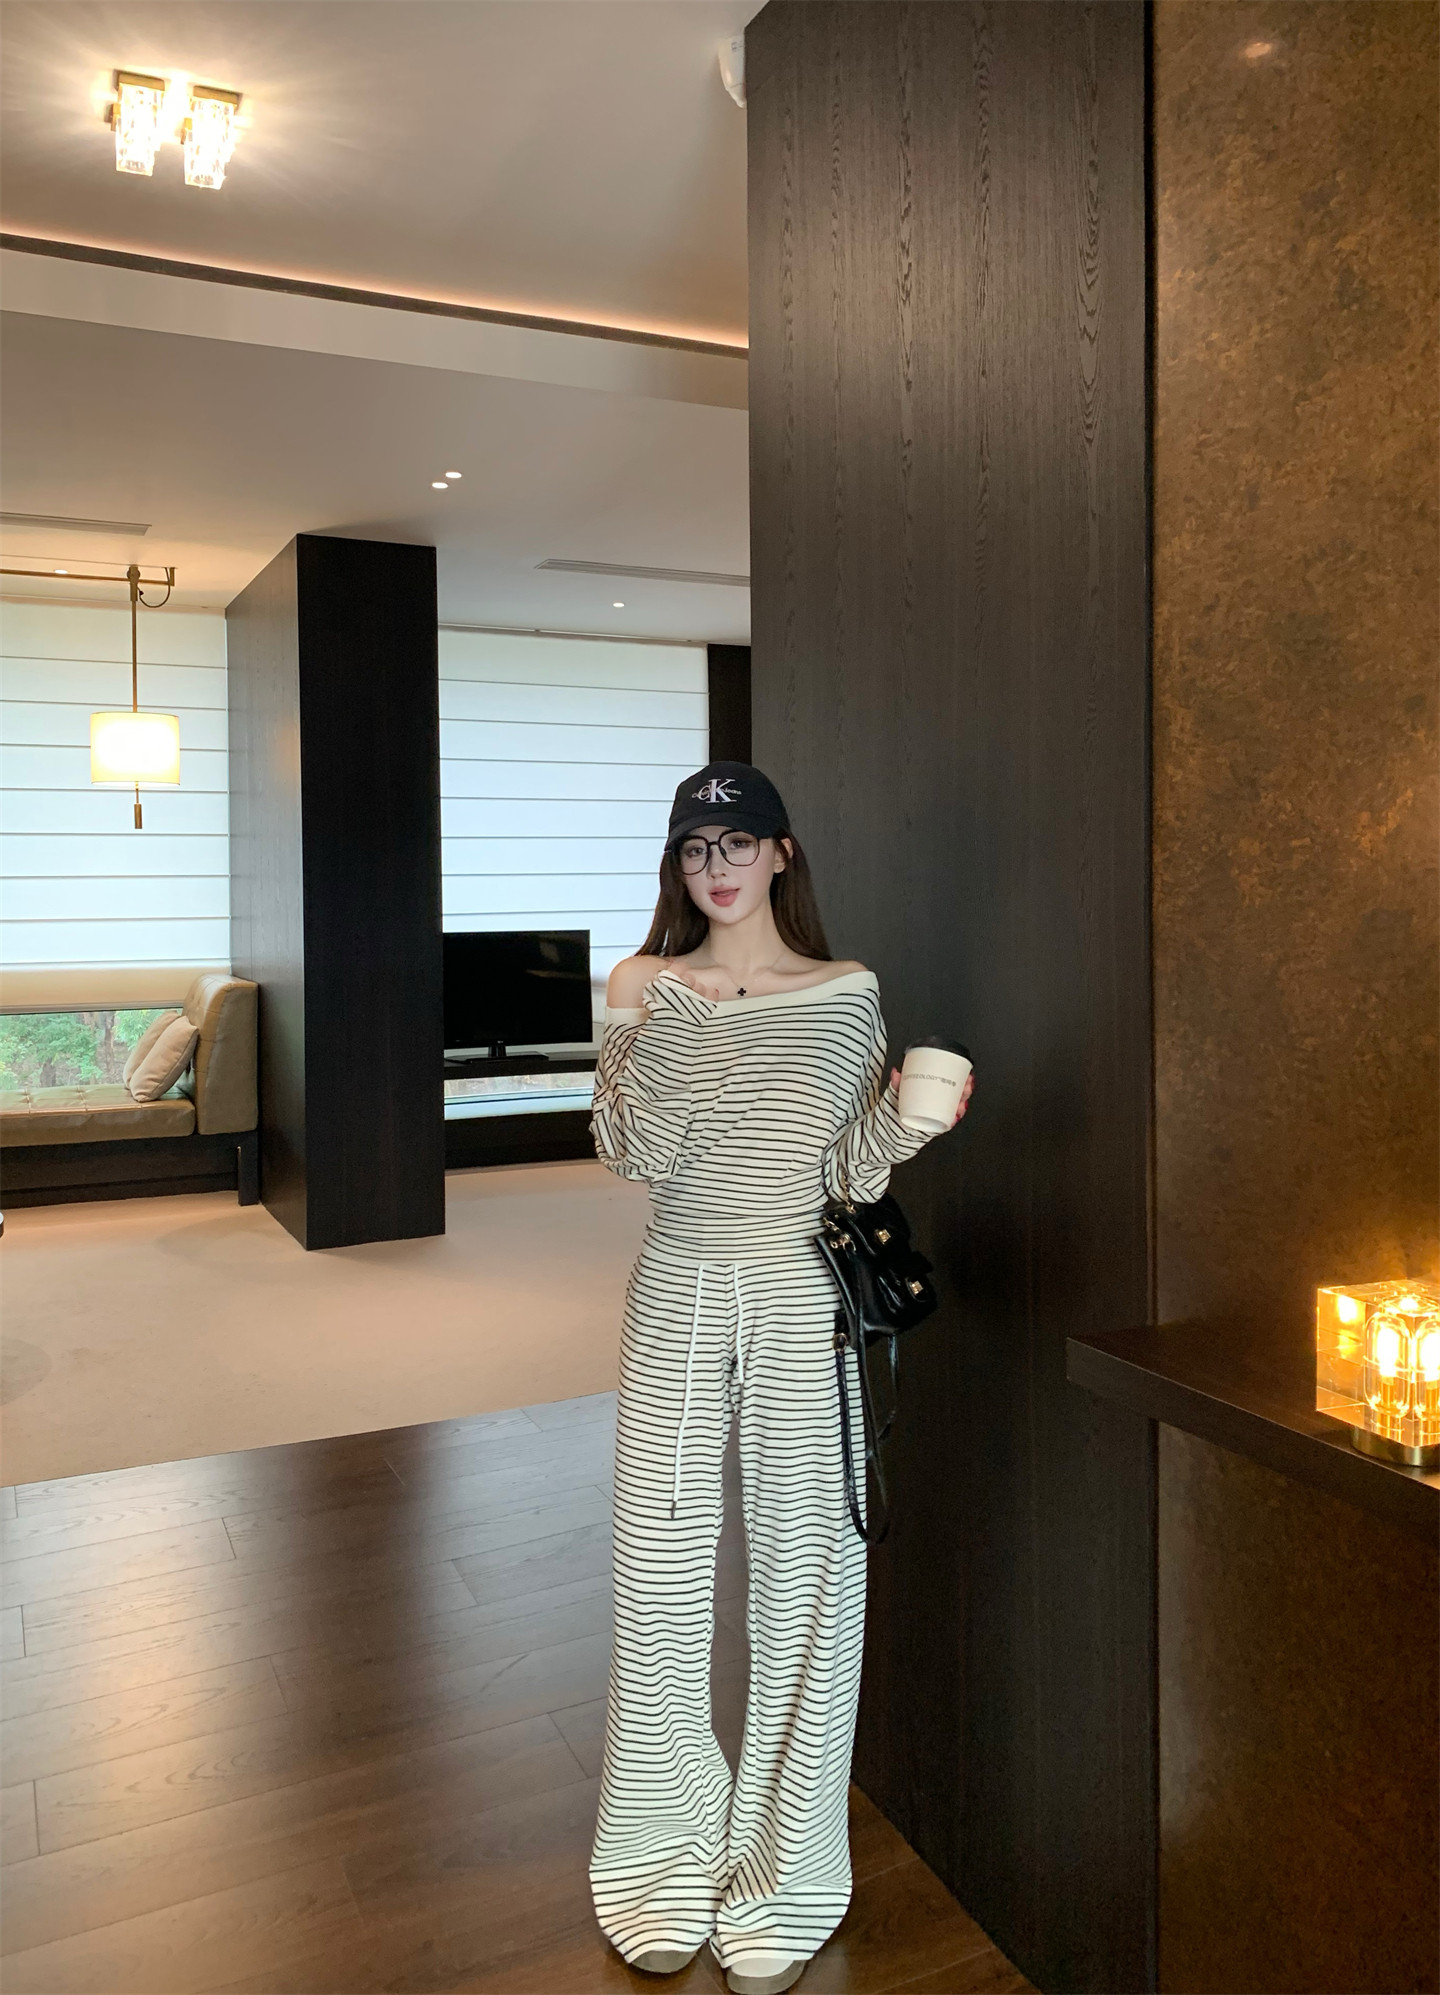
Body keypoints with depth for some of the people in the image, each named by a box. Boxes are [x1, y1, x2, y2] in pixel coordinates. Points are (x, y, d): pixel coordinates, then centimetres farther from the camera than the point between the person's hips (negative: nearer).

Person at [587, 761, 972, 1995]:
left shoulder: (847, 994, -1)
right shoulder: (645, 988, 2)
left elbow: (851, 1176, 0)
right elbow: (628, 1153, -6)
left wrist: (904, 1116, -19)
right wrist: (676, 1030, -19)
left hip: (803, 1298, -1)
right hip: (681, 1293, 1)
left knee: (804, 1567, 6)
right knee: (661, 1567, 8)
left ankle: (782, 1876, 26)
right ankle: (669, 1861, 30)